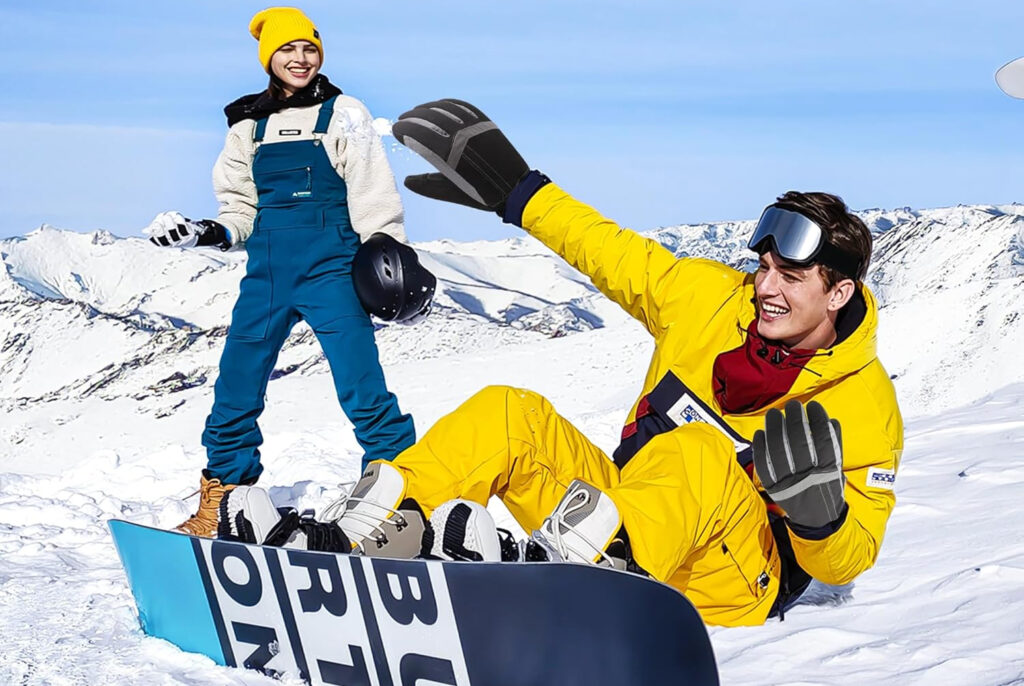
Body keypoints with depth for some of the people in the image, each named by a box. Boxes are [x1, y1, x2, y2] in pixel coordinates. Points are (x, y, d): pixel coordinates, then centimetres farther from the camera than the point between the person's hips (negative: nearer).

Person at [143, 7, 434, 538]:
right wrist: (204, 234, -1)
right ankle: (218, 507, 20)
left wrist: (389, 256, -11)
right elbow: (242, 211, 16)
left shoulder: (342, 114, 2)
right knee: (235, 392, 6)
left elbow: (372, 197, -2)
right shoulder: (249, 126, 14)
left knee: (363, 390, -13)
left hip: (329, 269, -4)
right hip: (266, 274, 4)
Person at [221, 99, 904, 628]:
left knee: (695, 453, -38)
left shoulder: (863, 404, -9)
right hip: (626, 513, 6)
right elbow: (614, 253, 9)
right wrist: (515, 190, 6)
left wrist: (819, 505, -31)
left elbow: (846, 560, -9)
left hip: (730, 588, -6)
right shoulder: (712, 300, 2)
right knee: (507, 414, -14)